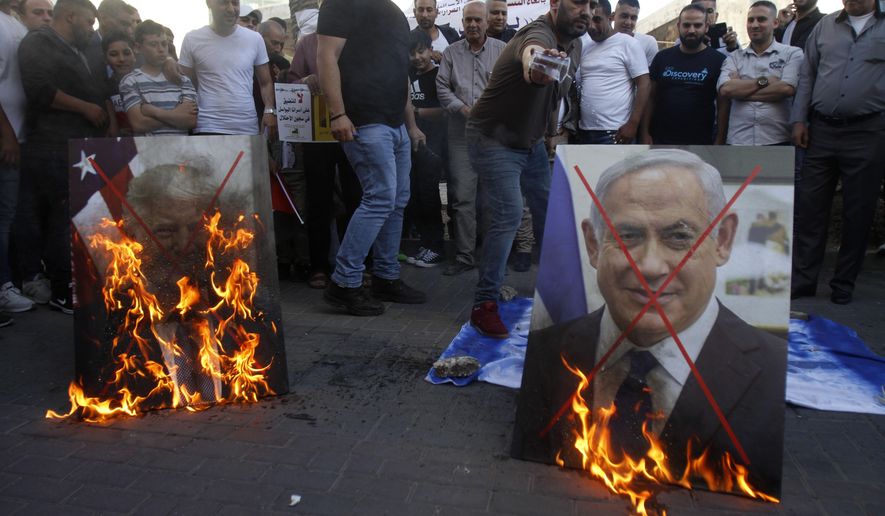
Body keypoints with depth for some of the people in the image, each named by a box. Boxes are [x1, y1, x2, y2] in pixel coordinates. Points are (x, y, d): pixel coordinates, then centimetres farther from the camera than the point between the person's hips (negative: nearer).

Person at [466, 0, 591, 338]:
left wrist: (551, 128, 16)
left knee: (547, 206, 16)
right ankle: (484, 305, -9)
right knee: (508, 215, -18)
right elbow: (531, 49, -55)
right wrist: (534, 64, -78)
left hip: (531, 140, 9)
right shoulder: (539, 33, -28)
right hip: (494, 138, -9)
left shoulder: (574, 43, 1)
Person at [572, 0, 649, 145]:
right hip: (583, 131, 6)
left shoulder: (627, 43, -3)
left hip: (613, 132, -6)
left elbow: (643, 84, -7)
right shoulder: (585, 46, 14)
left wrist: (633, 124, -15)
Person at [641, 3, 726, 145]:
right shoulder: (663, 57, 7)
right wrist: (645, 132, 1)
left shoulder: (718, 61, -1)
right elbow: (651, 98, 9)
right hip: (660, 140, 2)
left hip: (700, 143, -2)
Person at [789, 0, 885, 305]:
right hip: (822, 130, 2)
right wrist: (799, 119, 4)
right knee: (810, 207, 3)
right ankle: (803, 279, 12)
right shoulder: (826, 26, 11)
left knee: (858, 212, 5)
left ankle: (844, 285, 16)